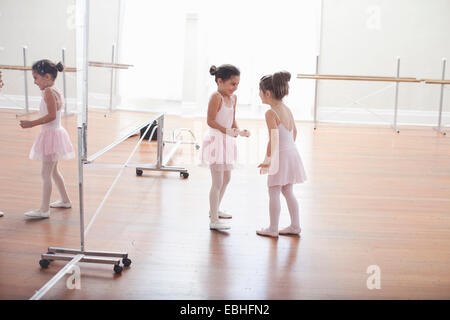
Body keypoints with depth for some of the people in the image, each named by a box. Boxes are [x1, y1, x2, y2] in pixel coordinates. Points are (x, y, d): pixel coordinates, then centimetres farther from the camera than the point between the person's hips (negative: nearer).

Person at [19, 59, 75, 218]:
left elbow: (51, 115, -25)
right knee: (53, 171, 21)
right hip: (55, 132, 10)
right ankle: (65, 200, 31)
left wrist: (32, 123, -22)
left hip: (51, 134, -10)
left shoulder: (48, 92, -19)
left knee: (46, 173, -4)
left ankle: (44, 209, 1)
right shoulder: (55, 90, 9)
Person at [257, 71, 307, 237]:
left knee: (274, 193, 4)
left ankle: (273, 229, 13)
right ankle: (295, 226, 24)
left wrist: (267, 160, -14)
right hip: (292, 152, 8)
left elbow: (273, 139, -21)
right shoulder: (287, 109, 7)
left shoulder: (270, 113, -18)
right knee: (288, 192, 18)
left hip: (280, 156, -8)